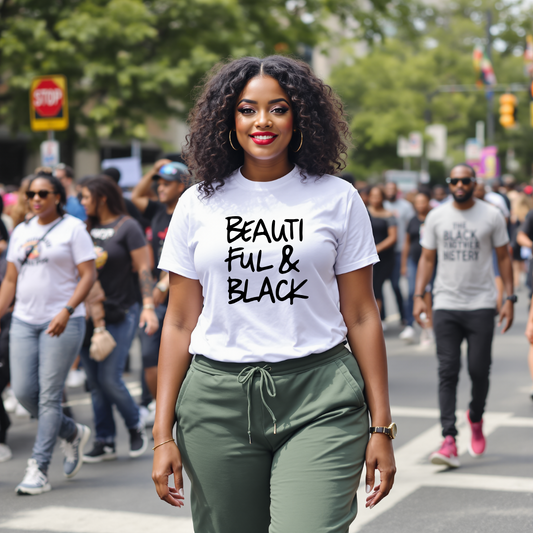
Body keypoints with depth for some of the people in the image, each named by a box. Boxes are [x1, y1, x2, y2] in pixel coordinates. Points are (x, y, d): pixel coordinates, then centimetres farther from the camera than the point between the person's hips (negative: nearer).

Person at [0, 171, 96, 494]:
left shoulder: (73, 228, -3)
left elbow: (89, 275, -9)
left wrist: (66, 312, -20)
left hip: (62, 322, -6)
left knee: (49, 395, -6)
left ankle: (39, 469, -1)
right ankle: (73, 433, 24)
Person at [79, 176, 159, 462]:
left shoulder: (127, 227, -5)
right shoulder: (88, 228, 12)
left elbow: (143, 268, -8)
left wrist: (148, 306, -16)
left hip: (120, 314, -6)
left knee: (109, 379, -10)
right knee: (95, 382, 5)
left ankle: (136, 428, 13)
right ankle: (104, 442, 14)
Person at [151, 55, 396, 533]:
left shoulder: (337, 198, 5)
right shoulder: (199, 204, 8)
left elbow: (361, 315, 5)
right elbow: (179, 323, 8)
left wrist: (381, 426, 1)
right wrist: (163, 433, 3)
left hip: (320, 402, -2)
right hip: (219, 401, 2)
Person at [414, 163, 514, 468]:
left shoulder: (492, 216, 2)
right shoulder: (436, 217, 6)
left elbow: (504, 258, 6)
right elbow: (427, 258, 9)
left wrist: (510, 298, -1)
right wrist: (419, 296, -1)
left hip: (481, 305, -1)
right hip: (446, 305, 1)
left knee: (479, 370, 0)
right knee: (448, 372, -5)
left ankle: (476, 419, 29)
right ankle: (449, 440, -8)